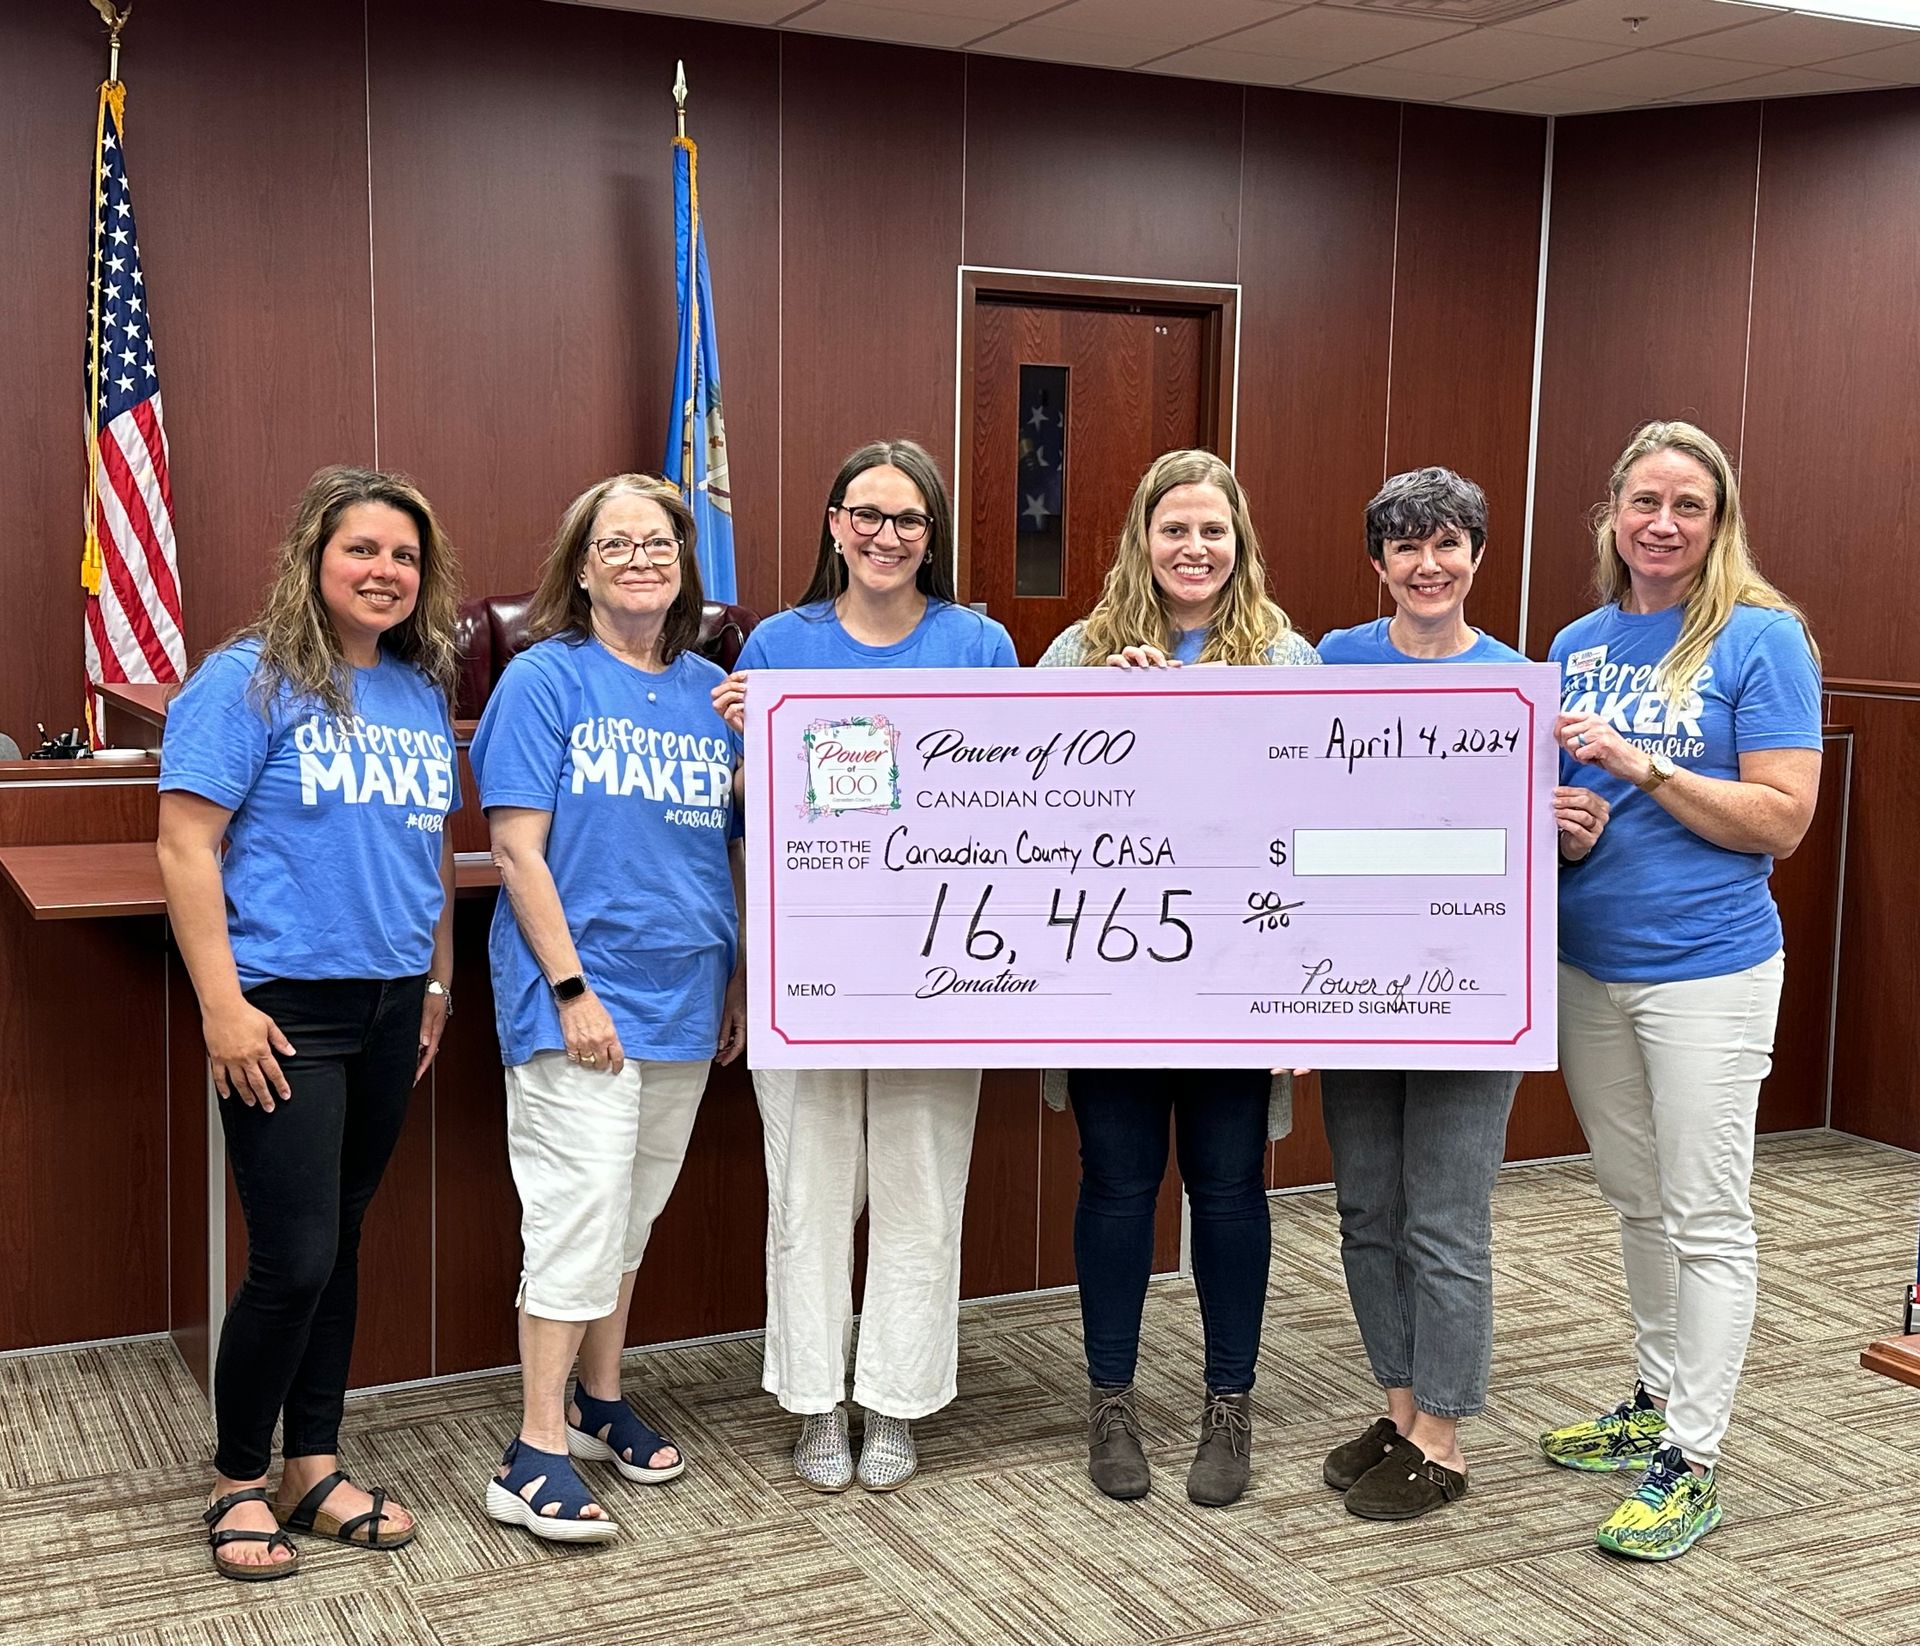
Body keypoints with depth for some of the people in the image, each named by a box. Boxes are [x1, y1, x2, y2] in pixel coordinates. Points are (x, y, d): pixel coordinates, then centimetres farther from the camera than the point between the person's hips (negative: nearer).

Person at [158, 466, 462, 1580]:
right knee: (294, 1261, -5)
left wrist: (438, 987, 18)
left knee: (340, 1245, 14)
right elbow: (186, 844, -12)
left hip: (390, 1011, 6)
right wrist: (223, 1005, -17)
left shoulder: (423, 692, 11)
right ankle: (239, 1481, 16)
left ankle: (314, 1470, 27)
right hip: (285, 1010, -6)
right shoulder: (249, 681, -8)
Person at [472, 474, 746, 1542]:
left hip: (683, 993, 6)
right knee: (582, 1210, -7)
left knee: (633, 1209, 16)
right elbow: (518, 849, -12)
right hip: (579, 992, -6)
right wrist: (570, 986, -17)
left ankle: (600, 1402, 31)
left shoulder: (710, 690, 9)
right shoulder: (546, 680, -7)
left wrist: (740, 977, 11)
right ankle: (536, 1455, 1)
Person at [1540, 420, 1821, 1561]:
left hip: (1706, 966, -6)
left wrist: (1641, 766, -22)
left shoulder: (1761, 639, -9)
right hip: (1588, 962, 6)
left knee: (1705, 1218, 1)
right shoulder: (1579, 644, 9)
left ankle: (1691, 1462, 10)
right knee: (1637, 1200, 18)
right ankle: (1658, 1401, 33)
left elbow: (1780, 821, -14)